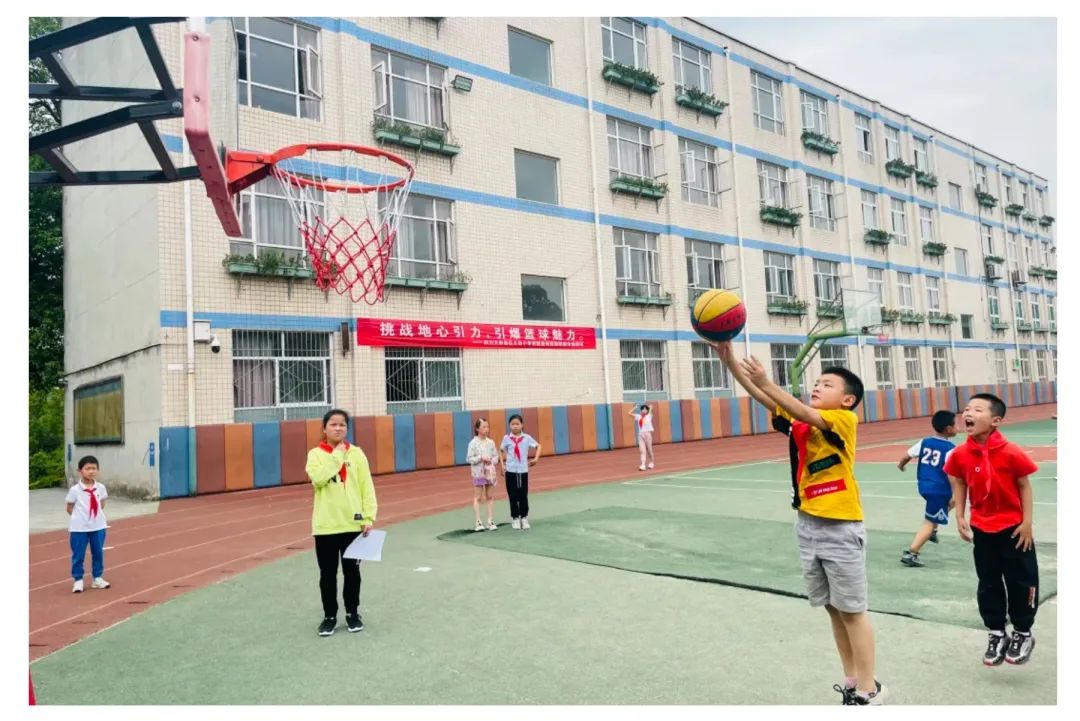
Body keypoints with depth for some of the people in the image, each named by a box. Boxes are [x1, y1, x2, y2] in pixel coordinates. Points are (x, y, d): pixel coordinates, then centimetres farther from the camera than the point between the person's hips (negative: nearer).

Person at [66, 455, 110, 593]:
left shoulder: (101, 488, -1)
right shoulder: (74, 490, -11)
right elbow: (69, 509, -2)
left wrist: (96, 515, 3)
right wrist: (81, 517, -4)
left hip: (98, 526, 3)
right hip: (79, 528, -3)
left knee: (98, 553, 10)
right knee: (78, 555, 4)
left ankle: (98, 578, 22)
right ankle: (78, 580, 16)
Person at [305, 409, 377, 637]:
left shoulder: (356, 453, 2)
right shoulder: (316, 454, -2)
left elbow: (367, 487, 1)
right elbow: (318, 478, -22)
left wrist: (368, 517, -5)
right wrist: (337, 455, -17)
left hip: (352, 524, 1)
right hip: (325, 526, -1)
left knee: (352, 571, 11)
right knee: (328, 574, 8)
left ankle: (352, 613, 26)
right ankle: (329, 616, 23)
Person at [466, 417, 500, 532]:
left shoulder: (491, 442, 4)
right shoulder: (473, 443, -8)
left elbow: (496, 456, 9)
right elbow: (469, 459, -9)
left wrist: (491, 461, -11)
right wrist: (481, 458, -20)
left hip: (490, 472, 4)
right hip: (478, 473, -4)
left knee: (490, 497, 8)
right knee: (478, 497, 0)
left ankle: (490, 521, 16)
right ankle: (478, 522, 5)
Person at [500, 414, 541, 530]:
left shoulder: (527, 437, -2)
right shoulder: (506, 438, -2)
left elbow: (538, 446, 9)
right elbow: (501, 450, 9)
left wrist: (536, 458, -2)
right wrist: (502, 463, -1)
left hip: (523, 470, 0)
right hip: (511, 471, 0)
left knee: (523, 496, 5)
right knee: (513, 496, 5)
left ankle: (524, 518, 18)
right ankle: (515, 519, 17)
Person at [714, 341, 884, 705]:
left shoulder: (845, 420, -11)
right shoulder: (798, 422, 5)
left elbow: (806, 414, -29)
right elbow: (761, 397, -4)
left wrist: (767, 382, -39)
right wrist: (729, 359, -17)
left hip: (841, 529, -6)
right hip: (807, 525, 7)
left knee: (852, 610, 5)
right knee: (833, 609, 15)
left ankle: (869, 690, 18)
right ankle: (851, 682, 27)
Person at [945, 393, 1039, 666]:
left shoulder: (1011, 452, -20)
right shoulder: (960, 454, -10)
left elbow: (1024, 485, -10)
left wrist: (1027, 523, -10)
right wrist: (960, 517, 0)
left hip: (1013, 527, -3)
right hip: (982, 528, 3)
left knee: (1021, 581, 9)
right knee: (989, 584, 12)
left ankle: (1023, 633, 29)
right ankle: (996, 634, 28)